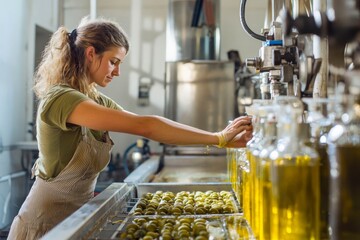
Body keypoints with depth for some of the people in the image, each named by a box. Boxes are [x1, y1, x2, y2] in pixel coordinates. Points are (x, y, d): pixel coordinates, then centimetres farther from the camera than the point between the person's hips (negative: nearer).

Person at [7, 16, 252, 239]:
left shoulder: (99, 102, 5)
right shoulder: (59, 98, -24)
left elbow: (147, 128, -2)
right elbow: (143, 126, -30)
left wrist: (221, 138, -12)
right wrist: (219, 139, -27)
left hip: (79, 215, 8)